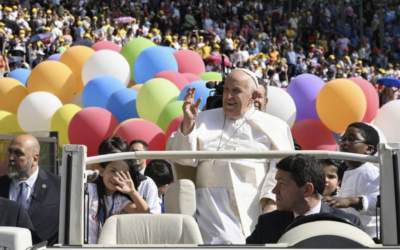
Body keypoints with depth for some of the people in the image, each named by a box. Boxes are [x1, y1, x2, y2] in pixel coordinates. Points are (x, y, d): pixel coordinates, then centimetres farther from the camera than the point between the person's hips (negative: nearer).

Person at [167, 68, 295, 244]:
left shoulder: (273, 126, 15)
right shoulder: (204, 120, 21)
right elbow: (182, 158, 12)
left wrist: (271, 201, -14)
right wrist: (188, 122, -2)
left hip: (255, 204, 1)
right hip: (213, 201, 0)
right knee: (224, 242, -25)